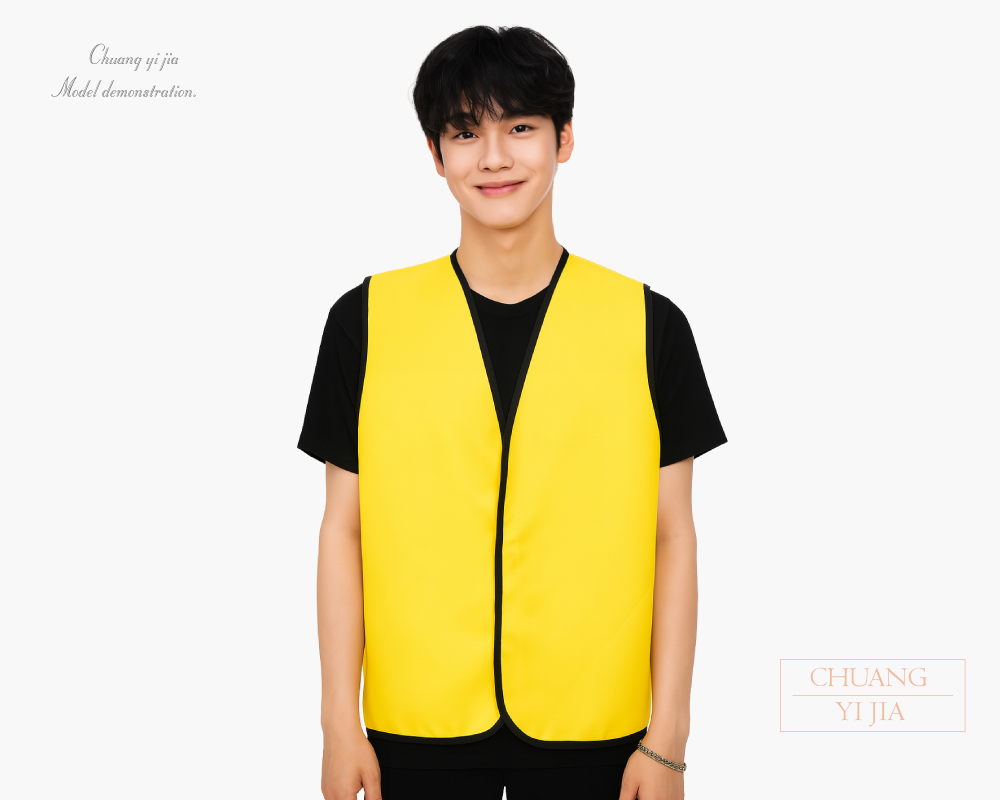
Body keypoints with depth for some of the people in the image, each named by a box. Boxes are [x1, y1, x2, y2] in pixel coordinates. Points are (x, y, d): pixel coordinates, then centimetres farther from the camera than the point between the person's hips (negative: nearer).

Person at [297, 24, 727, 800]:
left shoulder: (648, 325, -1)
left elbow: (671, 536, 1)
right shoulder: (367, 320, 0)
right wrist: (340, 722, 0)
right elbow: (346, 527, 2)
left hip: (591, 730, 0)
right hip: (419, 725, 1)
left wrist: (668, 736, -2)